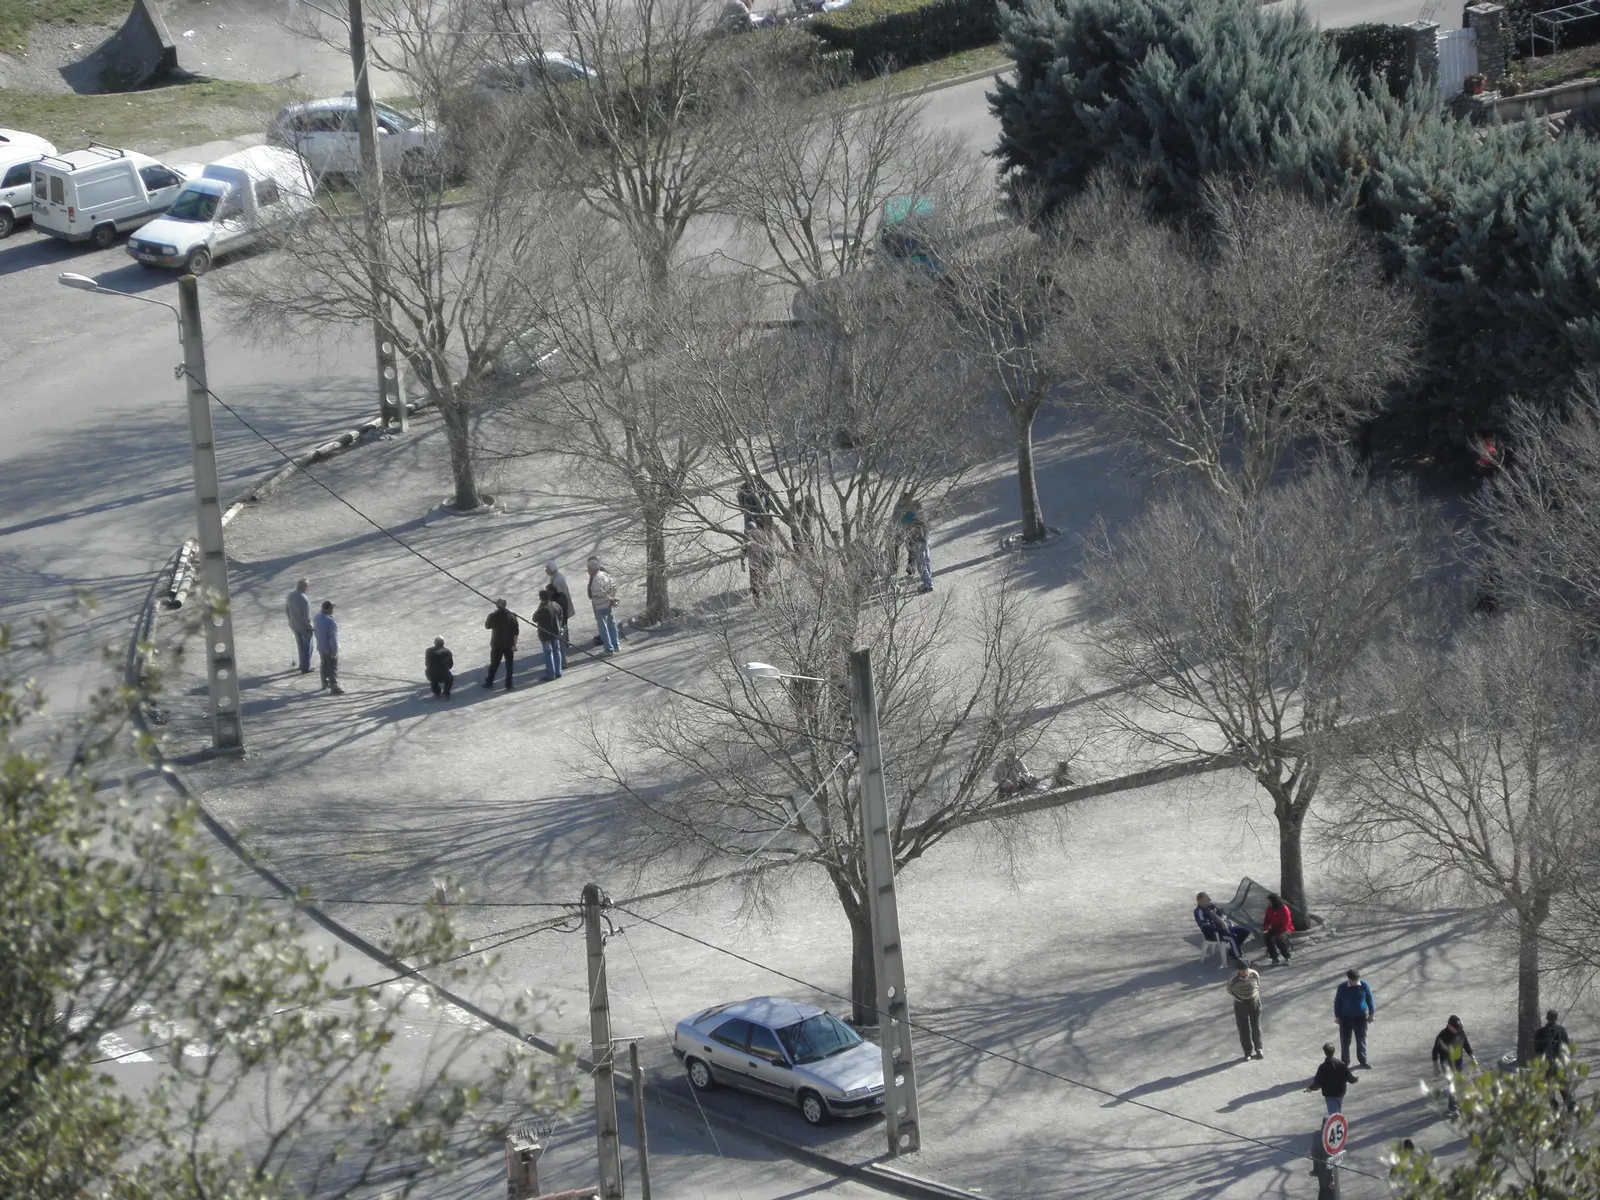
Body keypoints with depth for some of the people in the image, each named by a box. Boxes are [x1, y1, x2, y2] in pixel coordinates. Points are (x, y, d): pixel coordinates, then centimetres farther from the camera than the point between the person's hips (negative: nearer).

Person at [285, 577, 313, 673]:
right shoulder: (304, 599, -29)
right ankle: (305, 668, 17)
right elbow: (307, 616, -25)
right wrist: (310, 627, -11)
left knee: (300, 645, 24)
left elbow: (286, 609, 6)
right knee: (307, 646, 11)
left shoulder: (291, 595, -6)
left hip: (294, 625, 7)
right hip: (304, 626, -7)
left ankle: (302, 665, 37)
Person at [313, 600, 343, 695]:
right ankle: (334, 687, 5)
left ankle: (325, 683, 37)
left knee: (324, 665, 23)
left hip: (320, 647, 8)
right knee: (333, 668, 2)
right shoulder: (330, 622, -31)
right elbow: (333, 638, -27)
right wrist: (334, 651, -17)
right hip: (329, 648, -8)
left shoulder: (316, 618, -6)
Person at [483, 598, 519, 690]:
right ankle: (508, 684, 11)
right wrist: (514, 644, -4)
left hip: (496, 645, 0)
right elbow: (516, 631, -9)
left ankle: (489, 682, 21)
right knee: (509, 664, 10)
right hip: (509, 645, 0)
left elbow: (487, 626, 8)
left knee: (494, 664, 13)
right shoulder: (512, 616, -9)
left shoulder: (493, 616, -11)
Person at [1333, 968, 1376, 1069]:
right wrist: (1337, 1016, 0)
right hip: (1346, 1018, -1)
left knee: (1361, 1039, 12)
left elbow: (1369, 1000, 1)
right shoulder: (1342, 987, -14)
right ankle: (1345, 1061, 23)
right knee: (1345, 1040, 7)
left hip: (1361, 1017, 1)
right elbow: (1337, 1002, -2)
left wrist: (1371, 1014, 4)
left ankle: (1363, 1060, 28)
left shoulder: (1364, 985, -11)